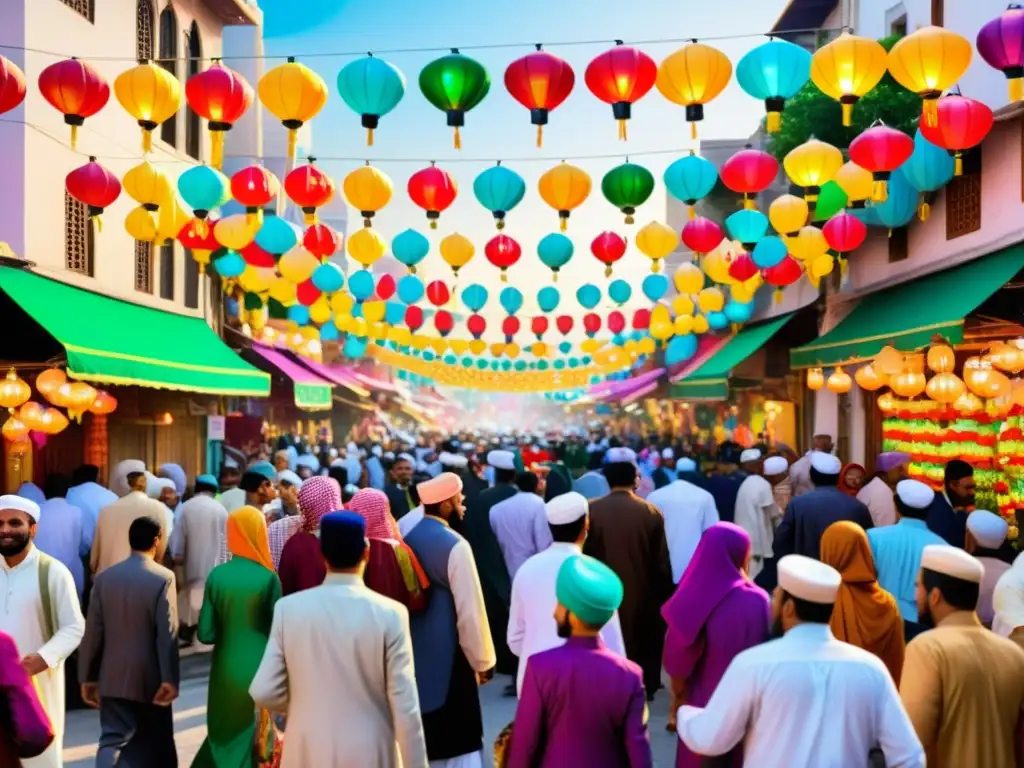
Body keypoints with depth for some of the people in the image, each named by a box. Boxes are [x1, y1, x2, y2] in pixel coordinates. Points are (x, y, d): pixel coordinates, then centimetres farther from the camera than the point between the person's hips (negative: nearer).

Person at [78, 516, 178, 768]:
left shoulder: (105, 576, 0)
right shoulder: (163, 577, -12)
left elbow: (93, 631, 1)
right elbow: (167, 633, -15)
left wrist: (87, 677, 7)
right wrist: (170, 679, -13)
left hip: (113, 676, 3)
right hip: (150, 677, -2)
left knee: (113, 740, 2)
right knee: (158, 742, 15)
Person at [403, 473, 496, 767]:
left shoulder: (407, 540, 3)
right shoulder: (455, 545, -19)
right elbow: (470, 609, -18)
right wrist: (482, 660, -6)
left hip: (413, 651, 7)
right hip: (447, 654, -7)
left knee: (420, 738, 19)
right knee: (457, 740, 4)